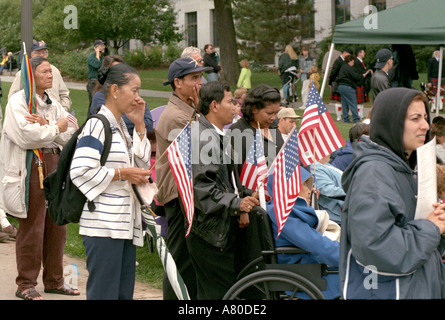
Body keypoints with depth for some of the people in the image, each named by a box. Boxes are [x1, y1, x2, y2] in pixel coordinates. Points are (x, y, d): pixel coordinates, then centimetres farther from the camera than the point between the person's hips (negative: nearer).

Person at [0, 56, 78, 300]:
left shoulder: (52, 104, 16)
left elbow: (71, 133, 3)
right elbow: (27, 136, -20)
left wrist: (45, 125, -13)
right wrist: (55, 128, -7)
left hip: (54, 164, 7)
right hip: (30, 168, -7)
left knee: (56, 225, 10)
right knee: (31, 227, -4)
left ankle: (54, 281, 22)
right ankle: (26, 285, 6)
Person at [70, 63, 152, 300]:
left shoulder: (121, 126, 16)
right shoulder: (97, 125, -11)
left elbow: (142, 163, 15)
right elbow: (80, 171, -19)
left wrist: (139, 125, 9)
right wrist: (121, 174, -14)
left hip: (125, 222, 9)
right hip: (103, 224, -9)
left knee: (124, 292, 11)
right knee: (103, 292, -8)